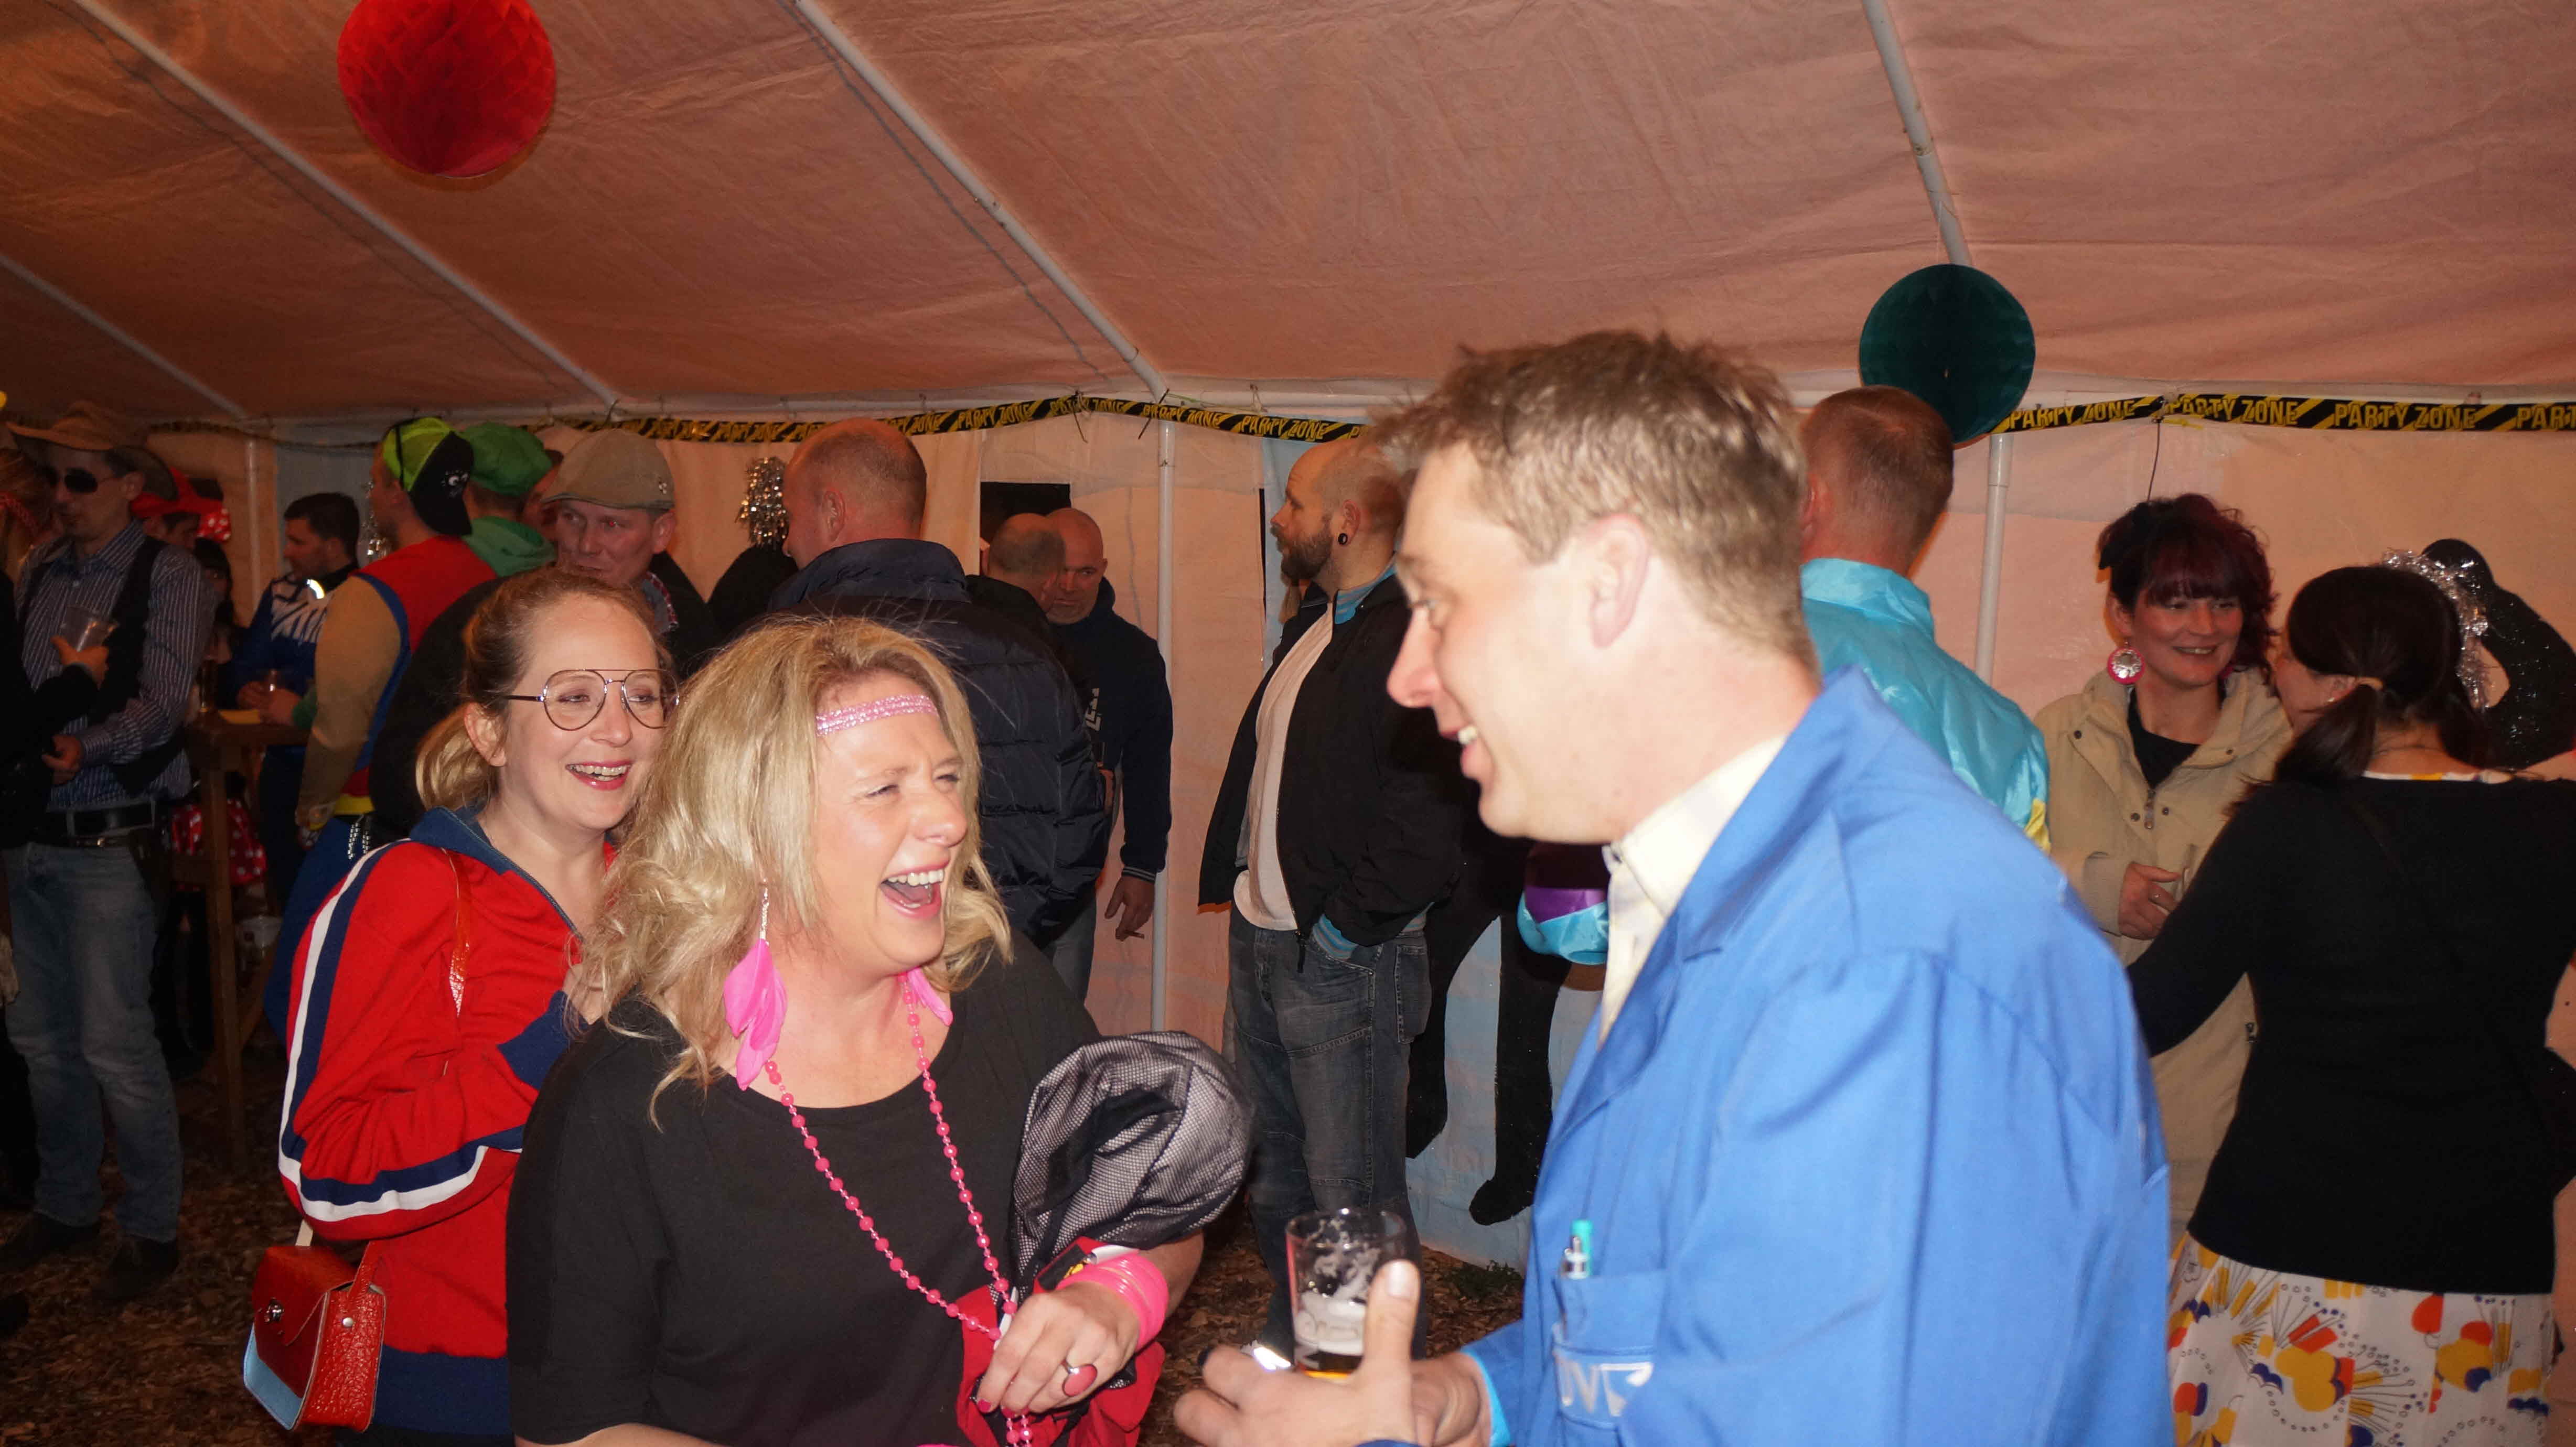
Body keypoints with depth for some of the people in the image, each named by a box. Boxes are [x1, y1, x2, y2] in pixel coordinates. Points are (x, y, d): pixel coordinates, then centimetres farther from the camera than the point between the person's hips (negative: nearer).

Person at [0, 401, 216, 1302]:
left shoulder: (169, 576, -5)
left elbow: (163, 703, -14)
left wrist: (86, 745, -30)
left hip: (109, 839, -6)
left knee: (113, 1042, -5)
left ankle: (152, 1229, 9)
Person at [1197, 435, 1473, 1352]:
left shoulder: (1418, 639, -19)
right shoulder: (1315, 624, 12)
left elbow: (1432, 815, -25)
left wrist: (1345, 926, -18)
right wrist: (1242, 887, 14)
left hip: (1343, 961, -10)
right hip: (1261, 937, 10)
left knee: (1352, 1193, 1)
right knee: (1272, 1164, 22)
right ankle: (1288, 1336, 40)